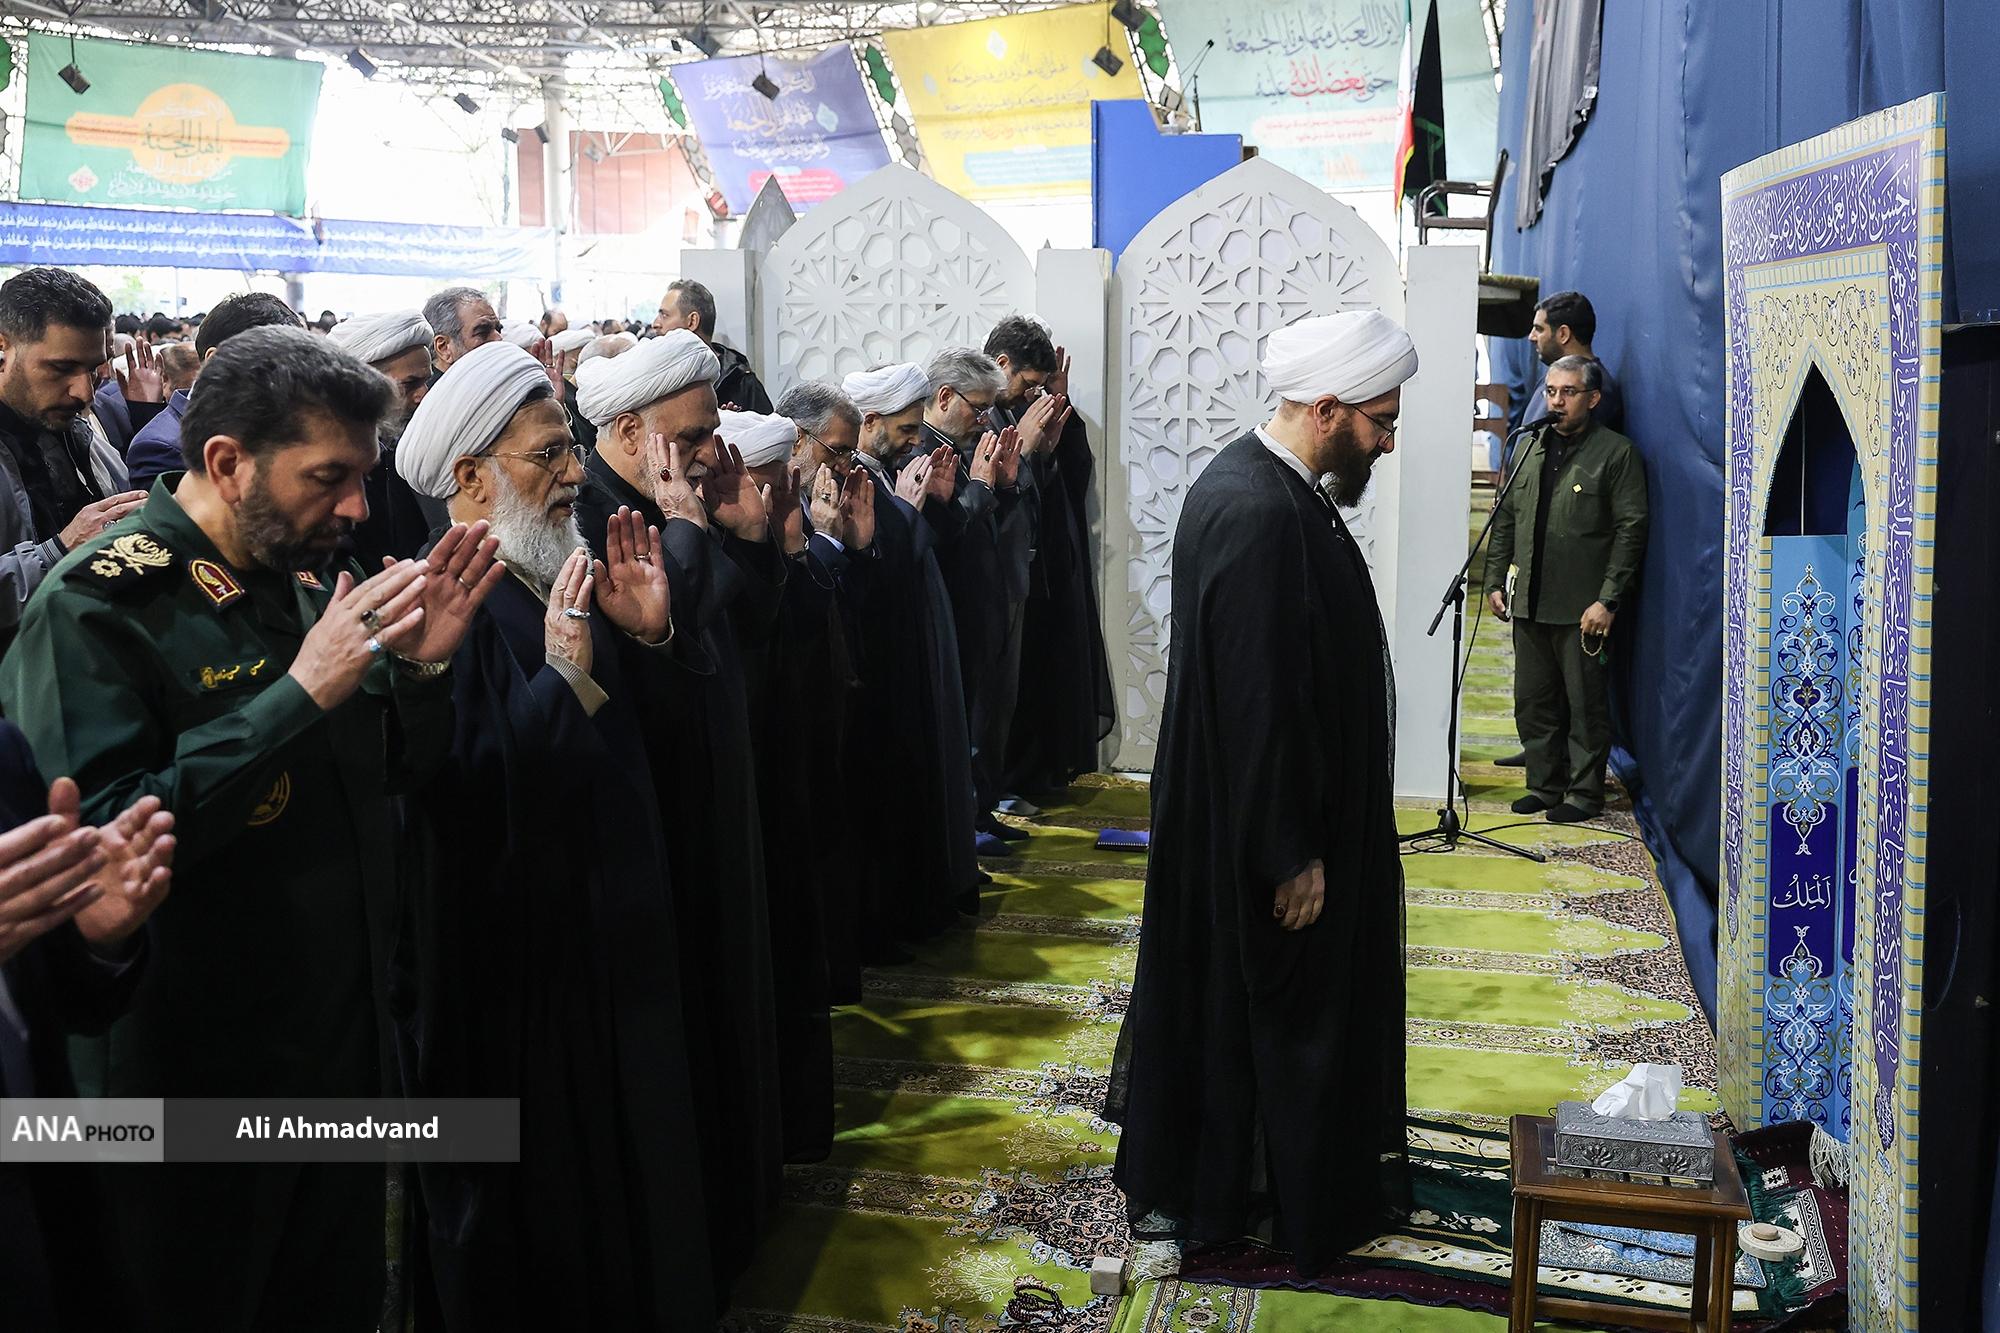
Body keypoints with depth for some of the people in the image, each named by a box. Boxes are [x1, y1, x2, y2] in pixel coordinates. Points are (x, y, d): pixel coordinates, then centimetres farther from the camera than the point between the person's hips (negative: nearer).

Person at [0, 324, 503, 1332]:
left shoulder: (302, 581, 4)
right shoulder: (98, 606, -18)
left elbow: (388, 775, 11)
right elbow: (94, 838, -31)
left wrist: (422, 666, -9)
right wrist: (303, 689, -31)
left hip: (342, 1045, 7)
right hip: (197, 1076, -7)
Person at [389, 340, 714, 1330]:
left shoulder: (555, 582, 7)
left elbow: (630, 745, 9)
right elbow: (472, 794, -29)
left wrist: (644, 635, -6)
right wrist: (564, 675, -35)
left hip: (603, 941, 9)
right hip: (508, 968, -9)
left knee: (615, 1155, 20)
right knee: (530, 1191, 7)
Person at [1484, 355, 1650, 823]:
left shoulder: (1616, 452, -5)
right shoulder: (1531, 448, 13)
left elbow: (1631, 531, -9)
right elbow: (1505, 519, 17)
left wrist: (1607, 600, -14)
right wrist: (1496, 581, 10)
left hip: (1583, 609, -6)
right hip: (1529, 603, 6)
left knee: (1586, 705, 2)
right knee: (1533, 702, 12)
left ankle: (1585, 792, 13)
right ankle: (1544, 785, 23)